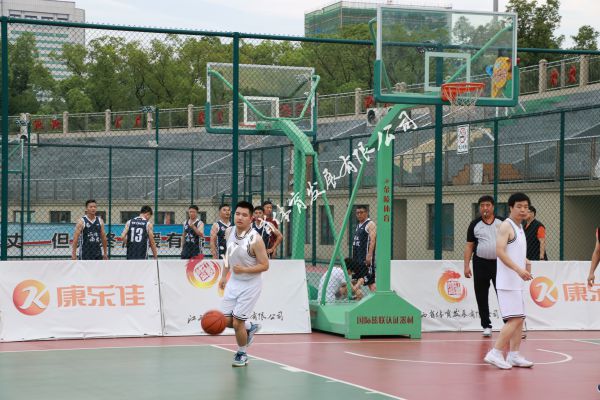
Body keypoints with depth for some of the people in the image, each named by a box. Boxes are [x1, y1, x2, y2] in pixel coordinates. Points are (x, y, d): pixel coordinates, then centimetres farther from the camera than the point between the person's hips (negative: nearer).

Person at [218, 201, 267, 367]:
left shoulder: (255, 239, -23)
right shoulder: (229, 231, -4)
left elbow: (264, 265, -18)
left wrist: (244, 270, -30)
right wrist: (224, 276, 15)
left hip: (250, 284, -6)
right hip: (234, 281, 6)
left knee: (237, 322, -4)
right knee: (226, 320, 6)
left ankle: (242, 354, 21)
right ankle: (250, 328, 36)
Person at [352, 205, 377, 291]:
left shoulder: (370, 224, -8)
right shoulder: (358, 225, 20)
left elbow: (372, 241, -18)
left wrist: (369, 256, -27)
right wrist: (353, 257, 18)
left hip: (365, 258, -9)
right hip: (357, 257, 9)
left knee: (370, 281, -11)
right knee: (356, 280, 11)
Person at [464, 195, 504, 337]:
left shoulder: (502, 223, 6)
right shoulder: (475, 224, 6)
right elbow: (469, 246, 6)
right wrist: (466, 265, -2)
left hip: (499, 263, -1)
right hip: (481, 264, 1)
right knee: (481, 297, 4)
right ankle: (486, 326, 13)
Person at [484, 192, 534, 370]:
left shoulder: (519, 228, 17)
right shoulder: (506, 226, -10)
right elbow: (500, 251, -21)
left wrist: (527, 262, 11)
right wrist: (519, 269, -27)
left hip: (517, 282, 9)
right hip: (508, 282, -9)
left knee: (519, 319, 10)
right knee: (514, 319, -13)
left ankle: (514, 356, 15)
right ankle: (495, 353, -11)